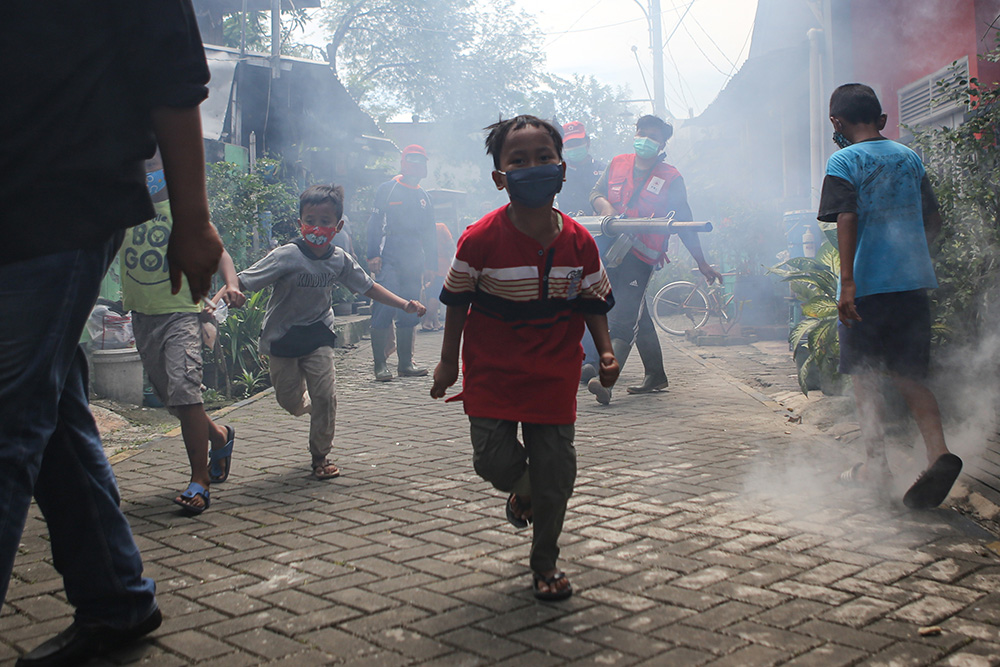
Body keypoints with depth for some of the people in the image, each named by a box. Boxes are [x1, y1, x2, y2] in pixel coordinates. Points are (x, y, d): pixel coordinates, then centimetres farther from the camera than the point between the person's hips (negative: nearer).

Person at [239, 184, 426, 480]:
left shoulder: (340, 260, -8)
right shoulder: (286, 256, -22)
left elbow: (369, 287, 7)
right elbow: (242, 282, -23)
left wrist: (405, 305, 1)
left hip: (318, 335, 2)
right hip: (281, 336, -2)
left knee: (325, 394, -9)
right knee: (290, 400, 6)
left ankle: (321, 456, 11)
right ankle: (309, 407, 45)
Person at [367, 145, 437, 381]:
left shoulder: (423, 197, 19)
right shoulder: (387, 189, 5)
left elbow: (430, 235, 21)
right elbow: (375, 223, -2)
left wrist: (430, 265, 14)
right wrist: (373, 255, -12)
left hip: (414, 264, 5)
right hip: (389, 261, -5)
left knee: (409, 312, 6)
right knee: (384, 308, -12)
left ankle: (406, 363, 12)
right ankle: (380, 364, -8)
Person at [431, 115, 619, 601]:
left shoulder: (578, 242, -6)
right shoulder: (481, 239, -14)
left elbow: (592, 304, 7)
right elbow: (457, 303, -3)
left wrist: (605, 351, -5)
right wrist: (449, 362, 2)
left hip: (555, 374, 2)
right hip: (492, 371, -2)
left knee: (555, 471, 5)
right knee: (495, 459, -8)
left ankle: (545, 561, 28)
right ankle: (522, 489, 33)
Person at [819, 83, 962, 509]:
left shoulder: (843, 161, -4)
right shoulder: (909, 157, 12)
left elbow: (847, 220, -16)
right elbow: (933, 221, 17)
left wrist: (847, 282, -19)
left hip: (867, 285, -5)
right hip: (913, 282, 5)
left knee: (865, 377, 8)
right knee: (908, 376, 10)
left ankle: (876, 466, 9)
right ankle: (939, 453, -10)